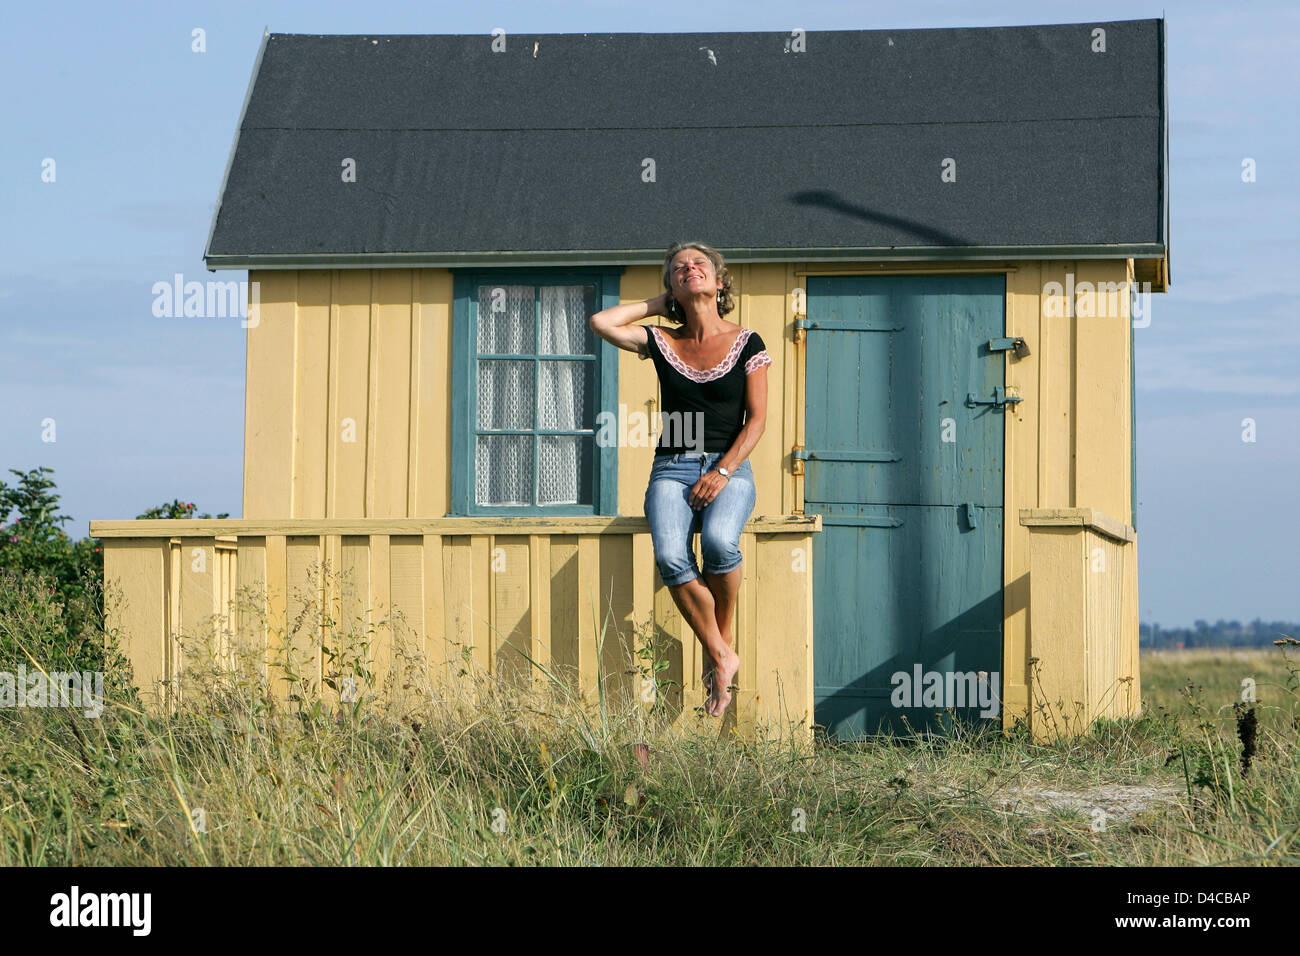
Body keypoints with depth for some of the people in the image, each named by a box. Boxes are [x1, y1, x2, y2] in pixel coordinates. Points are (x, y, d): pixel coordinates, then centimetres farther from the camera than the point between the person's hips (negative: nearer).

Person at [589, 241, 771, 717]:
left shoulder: (746, 343, 7)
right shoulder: (662, 342, 12)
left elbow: (757, 418, 3)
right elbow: (601, 323, 1)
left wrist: (723, 472, -10)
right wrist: (660, 304, 11)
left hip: (729, 468, -1)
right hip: (673, 468, 1)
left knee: (718, 540, -34)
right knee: (671, 557, -29)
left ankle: (722, 640, -10)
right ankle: (721, 658, -14)